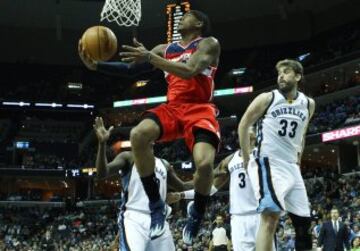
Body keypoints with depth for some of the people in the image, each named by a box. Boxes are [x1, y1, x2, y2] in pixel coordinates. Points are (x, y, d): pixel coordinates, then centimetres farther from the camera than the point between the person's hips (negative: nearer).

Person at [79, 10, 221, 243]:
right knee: (138, 135, -26)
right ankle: (156, 204, -12)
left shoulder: (209, 44, 2)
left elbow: (189, 71, -17)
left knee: (204, 163, -29)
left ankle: (197, 213, 5)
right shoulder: (166, 49, 19)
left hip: (200, 110, -5)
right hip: (173, 108, 5)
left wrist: (150, 58, -20)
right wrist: (96, 65, 2)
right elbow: (130, 68, 16)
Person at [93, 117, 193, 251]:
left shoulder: (164, 164, 23)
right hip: (134, 219, -6)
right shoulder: (128, 157, 4)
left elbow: (182, 187, 34)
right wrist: (102, 143, -26)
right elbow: (102, 173, -12)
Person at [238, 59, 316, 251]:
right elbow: (243, 125, 1)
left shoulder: (308, 104, 8)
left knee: (304, 221, 8)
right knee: (271, 216, -21)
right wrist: (246, 159, -1)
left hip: (292, 167, 6)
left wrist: (298, 160, 18)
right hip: (268, 163, -6)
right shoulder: (266, 99, -5)